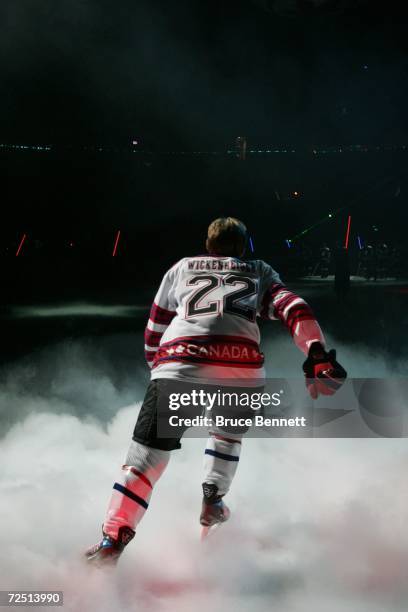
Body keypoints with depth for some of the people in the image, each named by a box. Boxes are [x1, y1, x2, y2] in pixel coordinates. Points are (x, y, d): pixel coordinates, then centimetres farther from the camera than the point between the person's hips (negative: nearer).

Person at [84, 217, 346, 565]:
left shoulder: (181, 268, 34)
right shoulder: (260, 272, 31)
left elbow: (153, 334, 36)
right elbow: (294, 308, 11)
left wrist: (159, 368, 53)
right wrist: (318, 356, -1)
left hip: (179, 361, 0)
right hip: (241, 365, 1)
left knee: (147, 453, 2)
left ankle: (112, 542, -12)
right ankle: (213, 500, 23)